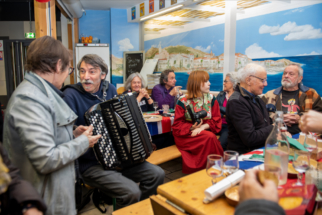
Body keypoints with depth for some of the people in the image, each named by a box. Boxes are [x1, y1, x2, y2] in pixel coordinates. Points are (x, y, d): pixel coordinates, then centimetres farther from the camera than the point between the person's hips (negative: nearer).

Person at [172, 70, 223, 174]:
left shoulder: (211, 99, 5)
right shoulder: (183, 100, -4)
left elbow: (216, 120, 1)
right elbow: (177, 125, -3)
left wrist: (203, 127, -18)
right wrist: (191, 127, -22)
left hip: (205, 131, 3)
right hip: (186, 136, -3)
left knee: (211, 137, -32)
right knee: (210, 137, -30)